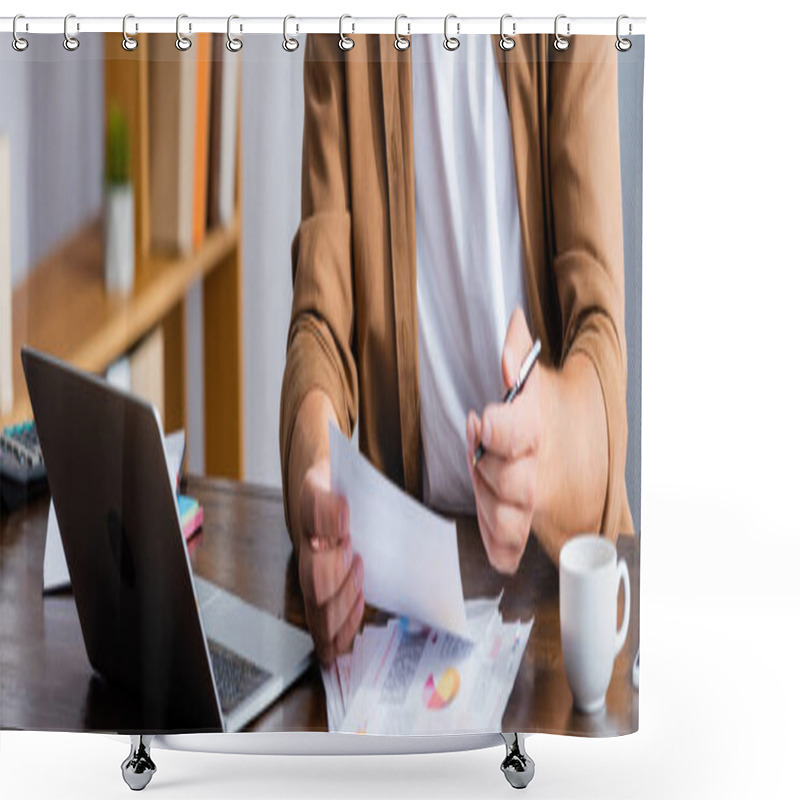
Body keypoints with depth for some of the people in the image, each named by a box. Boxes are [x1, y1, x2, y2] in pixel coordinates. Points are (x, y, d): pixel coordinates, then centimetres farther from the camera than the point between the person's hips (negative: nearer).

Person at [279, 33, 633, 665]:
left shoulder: (576, 36, -6)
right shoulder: (339, 44, -1)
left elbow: (600, 322, -13)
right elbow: (320, 311, -6)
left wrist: (559, 431, -36)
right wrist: (313, 458, -28)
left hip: (549, 535, -1)